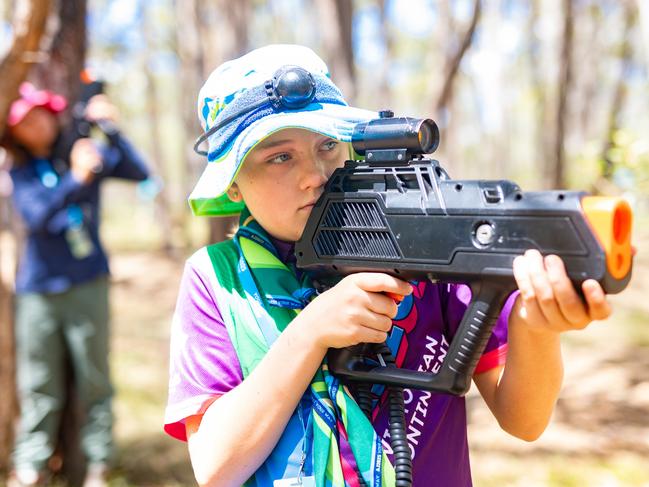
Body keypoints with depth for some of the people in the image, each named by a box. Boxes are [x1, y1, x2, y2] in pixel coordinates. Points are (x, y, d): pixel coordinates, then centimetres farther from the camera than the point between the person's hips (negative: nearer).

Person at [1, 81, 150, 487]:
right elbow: (36, 216, -15)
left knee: (95, 380, 3)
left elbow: (139, 173, -13)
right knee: (39, 386, 7)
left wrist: (111, 129, -24)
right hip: (37, 290, 1)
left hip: (87, 285, -1)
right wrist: (75, 180, -30)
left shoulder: (86, 152, 1)